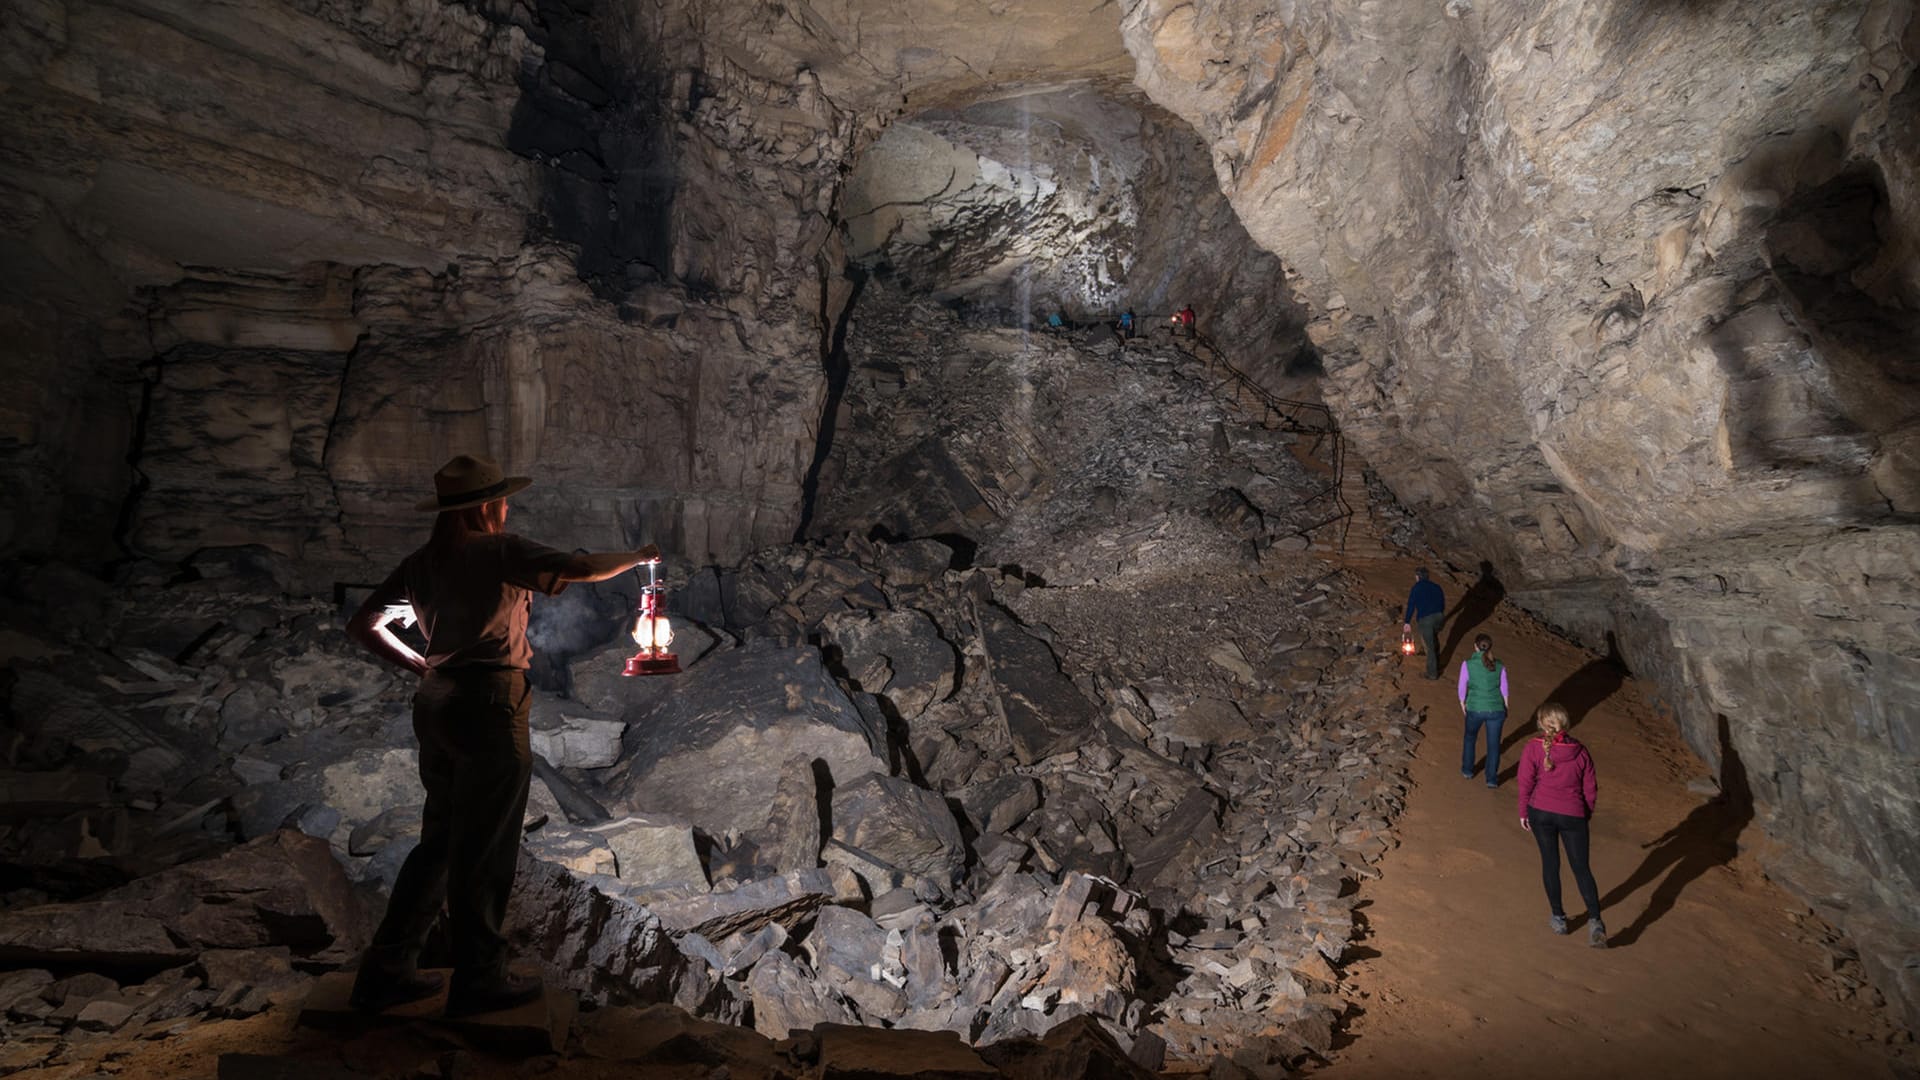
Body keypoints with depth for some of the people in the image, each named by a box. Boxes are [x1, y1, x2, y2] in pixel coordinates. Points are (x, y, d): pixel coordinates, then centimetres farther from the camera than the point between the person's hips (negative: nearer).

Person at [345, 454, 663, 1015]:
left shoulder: (420, 563, 12)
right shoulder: (501, 552, -10)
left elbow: (362, 624, 16)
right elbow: (582, 569, -18)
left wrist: (420, 665, 17)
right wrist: (637, 557, -1)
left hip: (434, 704, 8)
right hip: (488, 705, -8)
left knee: (441, 840, 18)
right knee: (481, 849, 3)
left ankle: (386, 972, 24)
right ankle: (479, 980, 15)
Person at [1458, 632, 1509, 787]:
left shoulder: (1467, 664, -11)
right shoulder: (1499, 665, -5)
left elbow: (1462, 688, -4)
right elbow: (1504, 690, 2)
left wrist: (1462, 704, 13)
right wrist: (1505, 709, 15)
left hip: (1475, 709, 0)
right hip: (1496, 709, 1)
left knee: (1470, 738, 24)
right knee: (1493, 744, 13)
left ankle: (1467, 770, 36)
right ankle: (1492, 779, 18)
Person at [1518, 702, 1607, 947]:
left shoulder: (1533, 748, -10)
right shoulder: (1579, 751, -3)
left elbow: (1526, 783, -7)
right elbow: (1591, 787, 4)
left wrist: (1524, 813, 7)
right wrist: (1587, 814, 20)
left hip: (1541, 812, -1)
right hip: (1573, 816, 1)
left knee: (1550, 863, 13)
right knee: (1581, 868, 7)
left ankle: (1558, 918, 21)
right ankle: (1595, 920, -8)